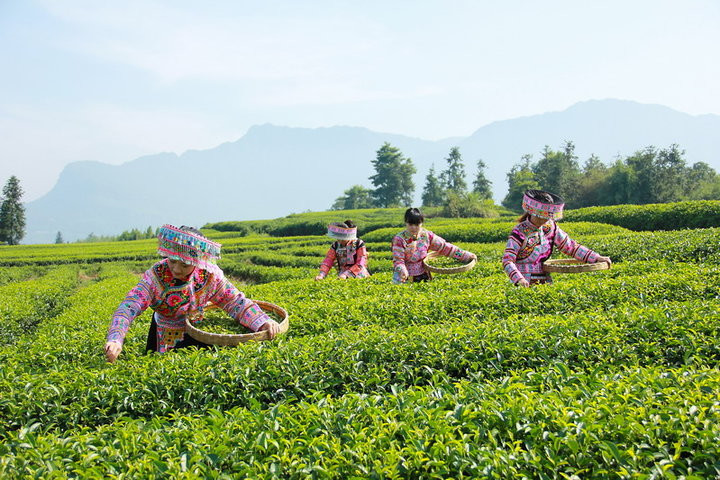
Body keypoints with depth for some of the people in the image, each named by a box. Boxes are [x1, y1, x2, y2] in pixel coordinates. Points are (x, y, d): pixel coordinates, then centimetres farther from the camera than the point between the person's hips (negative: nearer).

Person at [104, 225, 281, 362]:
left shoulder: (210, 275, -21)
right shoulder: (155, 276, -27)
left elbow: (236, 302, -15)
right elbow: (128, 307, -34)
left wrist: (262, 321, -31)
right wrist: (115, 339, -51)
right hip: (162, 337, -1)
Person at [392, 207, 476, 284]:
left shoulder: (427, 235, 3)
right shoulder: (399, 239, -8)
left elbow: (444, 247, 6)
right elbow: (398, 260, -10)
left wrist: (466, 255, 5)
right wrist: (402, 271, -33)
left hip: (424, 278, 3)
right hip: (405, 280, -3)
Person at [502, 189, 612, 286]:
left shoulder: (550, 227, 8)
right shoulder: (520, 232, -10)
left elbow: (571, 246, 13)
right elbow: (507, 260, -16)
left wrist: (596, 258, 5)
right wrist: (519, 279, -32)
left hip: (545, 283, 6)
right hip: (525, 285, -5)